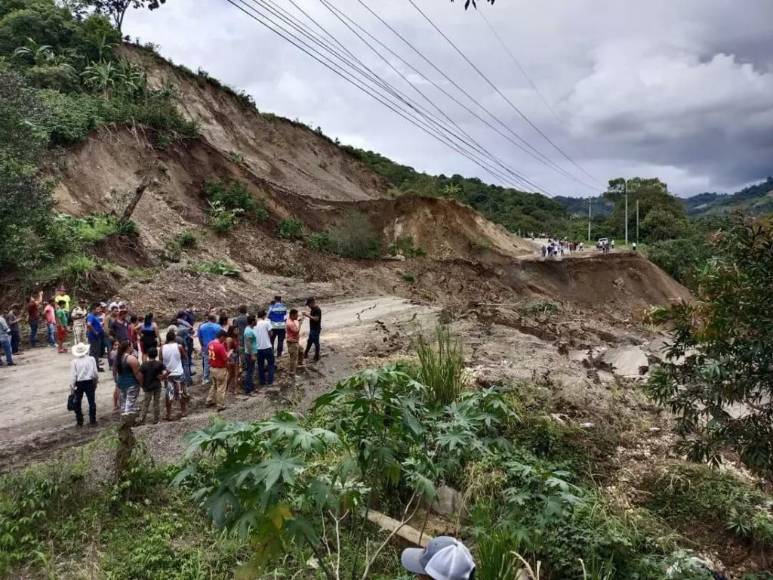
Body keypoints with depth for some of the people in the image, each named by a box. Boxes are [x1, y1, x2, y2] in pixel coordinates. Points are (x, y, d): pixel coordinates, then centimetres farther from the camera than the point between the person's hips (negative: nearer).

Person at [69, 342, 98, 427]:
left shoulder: (74, 362, -10)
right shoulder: (91, 359, -8)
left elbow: (73, 375, -11)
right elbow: (95, 373, -4)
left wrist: (72, 386, -2)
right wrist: (96, 381, 12)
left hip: (78, 383, -1)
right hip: (89, 382, 1)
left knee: (78, 403, 14)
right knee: (92, 402, 11)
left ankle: (79, 422, 19)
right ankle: (92, 421, 14)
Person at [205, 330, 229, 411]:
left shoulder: (210, 344, 1)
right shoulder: (220, 346, -25)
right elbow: (226, 359, -21)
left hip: (212, 368, 8)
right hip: (220, 369, -8)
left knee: (214, 385, 25)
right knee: (221, 387, 4)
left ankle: (209, 401, 33)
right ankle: (221, 405, 11)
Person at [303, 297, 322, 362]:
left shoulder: (317, 309, -21)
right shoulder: (312, 309, 9)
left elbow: (316, 319, -27)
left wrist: (308, 315, -27)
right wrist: (307, 314, 6)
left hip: (316, 329, -10)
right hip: (312, 328, 10)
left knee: (316, 342, 0)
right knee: (309, 341, 20)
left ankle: (316, 357, 10)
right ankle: (305, 354, 33)